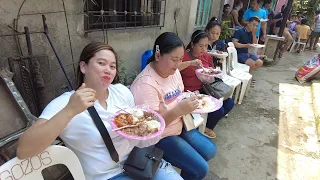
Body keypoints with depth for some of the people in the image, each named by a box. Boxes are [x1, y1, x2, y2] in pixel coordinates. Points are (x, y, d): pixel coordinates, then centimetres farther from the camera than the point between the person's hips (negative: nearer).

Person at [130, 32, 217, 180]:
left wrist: (190, 99, -9)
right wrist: (178, 110, -38)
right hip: (159, 136, -8)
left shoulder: (173, 71, -2)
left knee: (210, 151, 12)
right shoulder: (146, 84, -29)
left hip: (178, 125, 8)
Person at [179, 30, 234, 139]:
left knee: (229, 104, 0)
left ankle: (209, 124, 23)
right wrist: (190, 62, -33)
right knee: (218, 110, -17)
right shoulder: (184, 55, -12)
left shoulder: (207, 56, 10)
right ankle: (207, 128, 17)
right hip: (190, 92, -7)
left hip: (205, 89, 8)